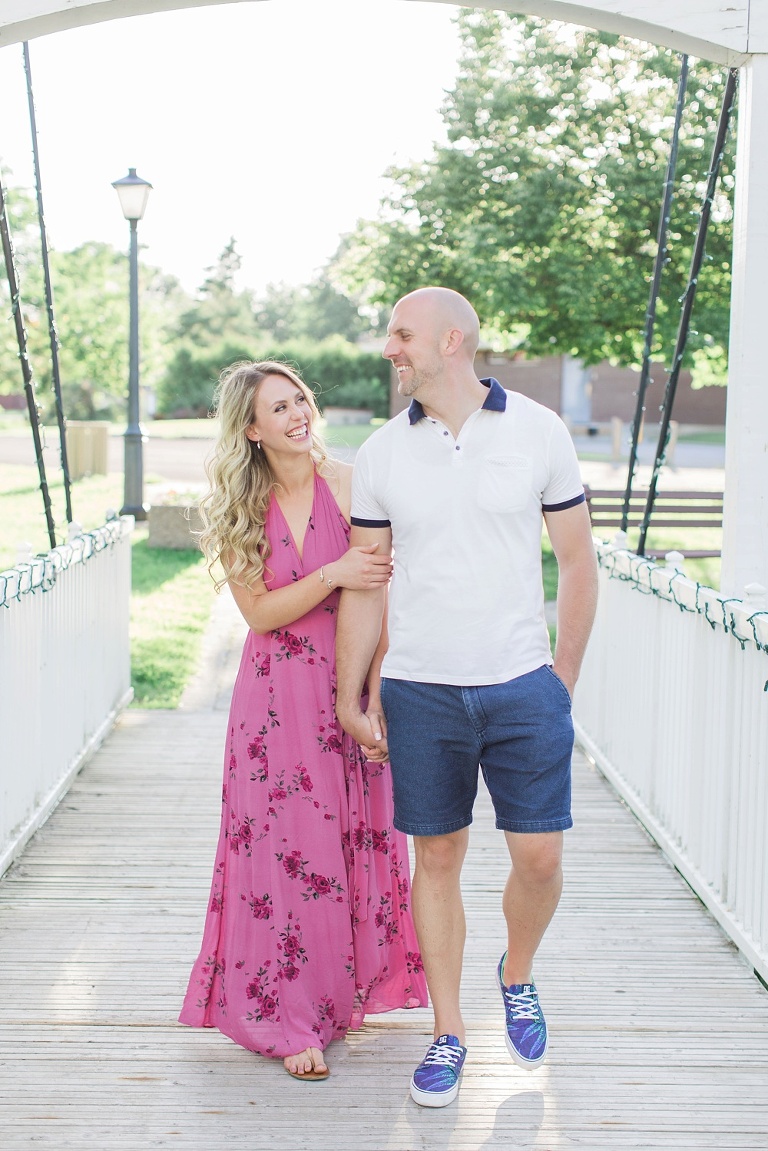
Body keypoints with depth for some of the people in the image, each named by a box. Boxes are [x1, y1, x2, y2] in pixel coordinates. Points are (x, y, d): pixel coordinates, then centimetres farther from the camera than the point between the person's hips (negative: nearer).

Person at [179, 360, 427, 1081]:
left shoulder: (349, 486, -5)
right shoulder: (239, 509, 3)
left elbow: (380, 599, -7)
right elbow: (260, 613, -4)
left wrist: (377, 700, -13)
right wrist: (333, 575, -19)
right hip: (276, 698, 1)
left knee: (353, 845, 6)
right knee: (286, 850, -1)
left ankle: (345, 995, 26)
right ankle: (289, 1019, 8)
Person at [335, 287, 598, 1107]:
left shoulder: (538, 430, -2)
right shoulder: (381, 453, 2)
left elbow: (577, 561, 5)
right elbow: (364, 583, 7)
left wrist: (564, 677, 4)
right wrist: (349, 700, 5)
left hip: (523, 687, -1)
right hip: (420, 693, 1)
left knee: (539, 859, 1)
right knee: (437, 859, 7)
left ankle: (517, 976, 32)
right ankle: (447, 1033, 21)